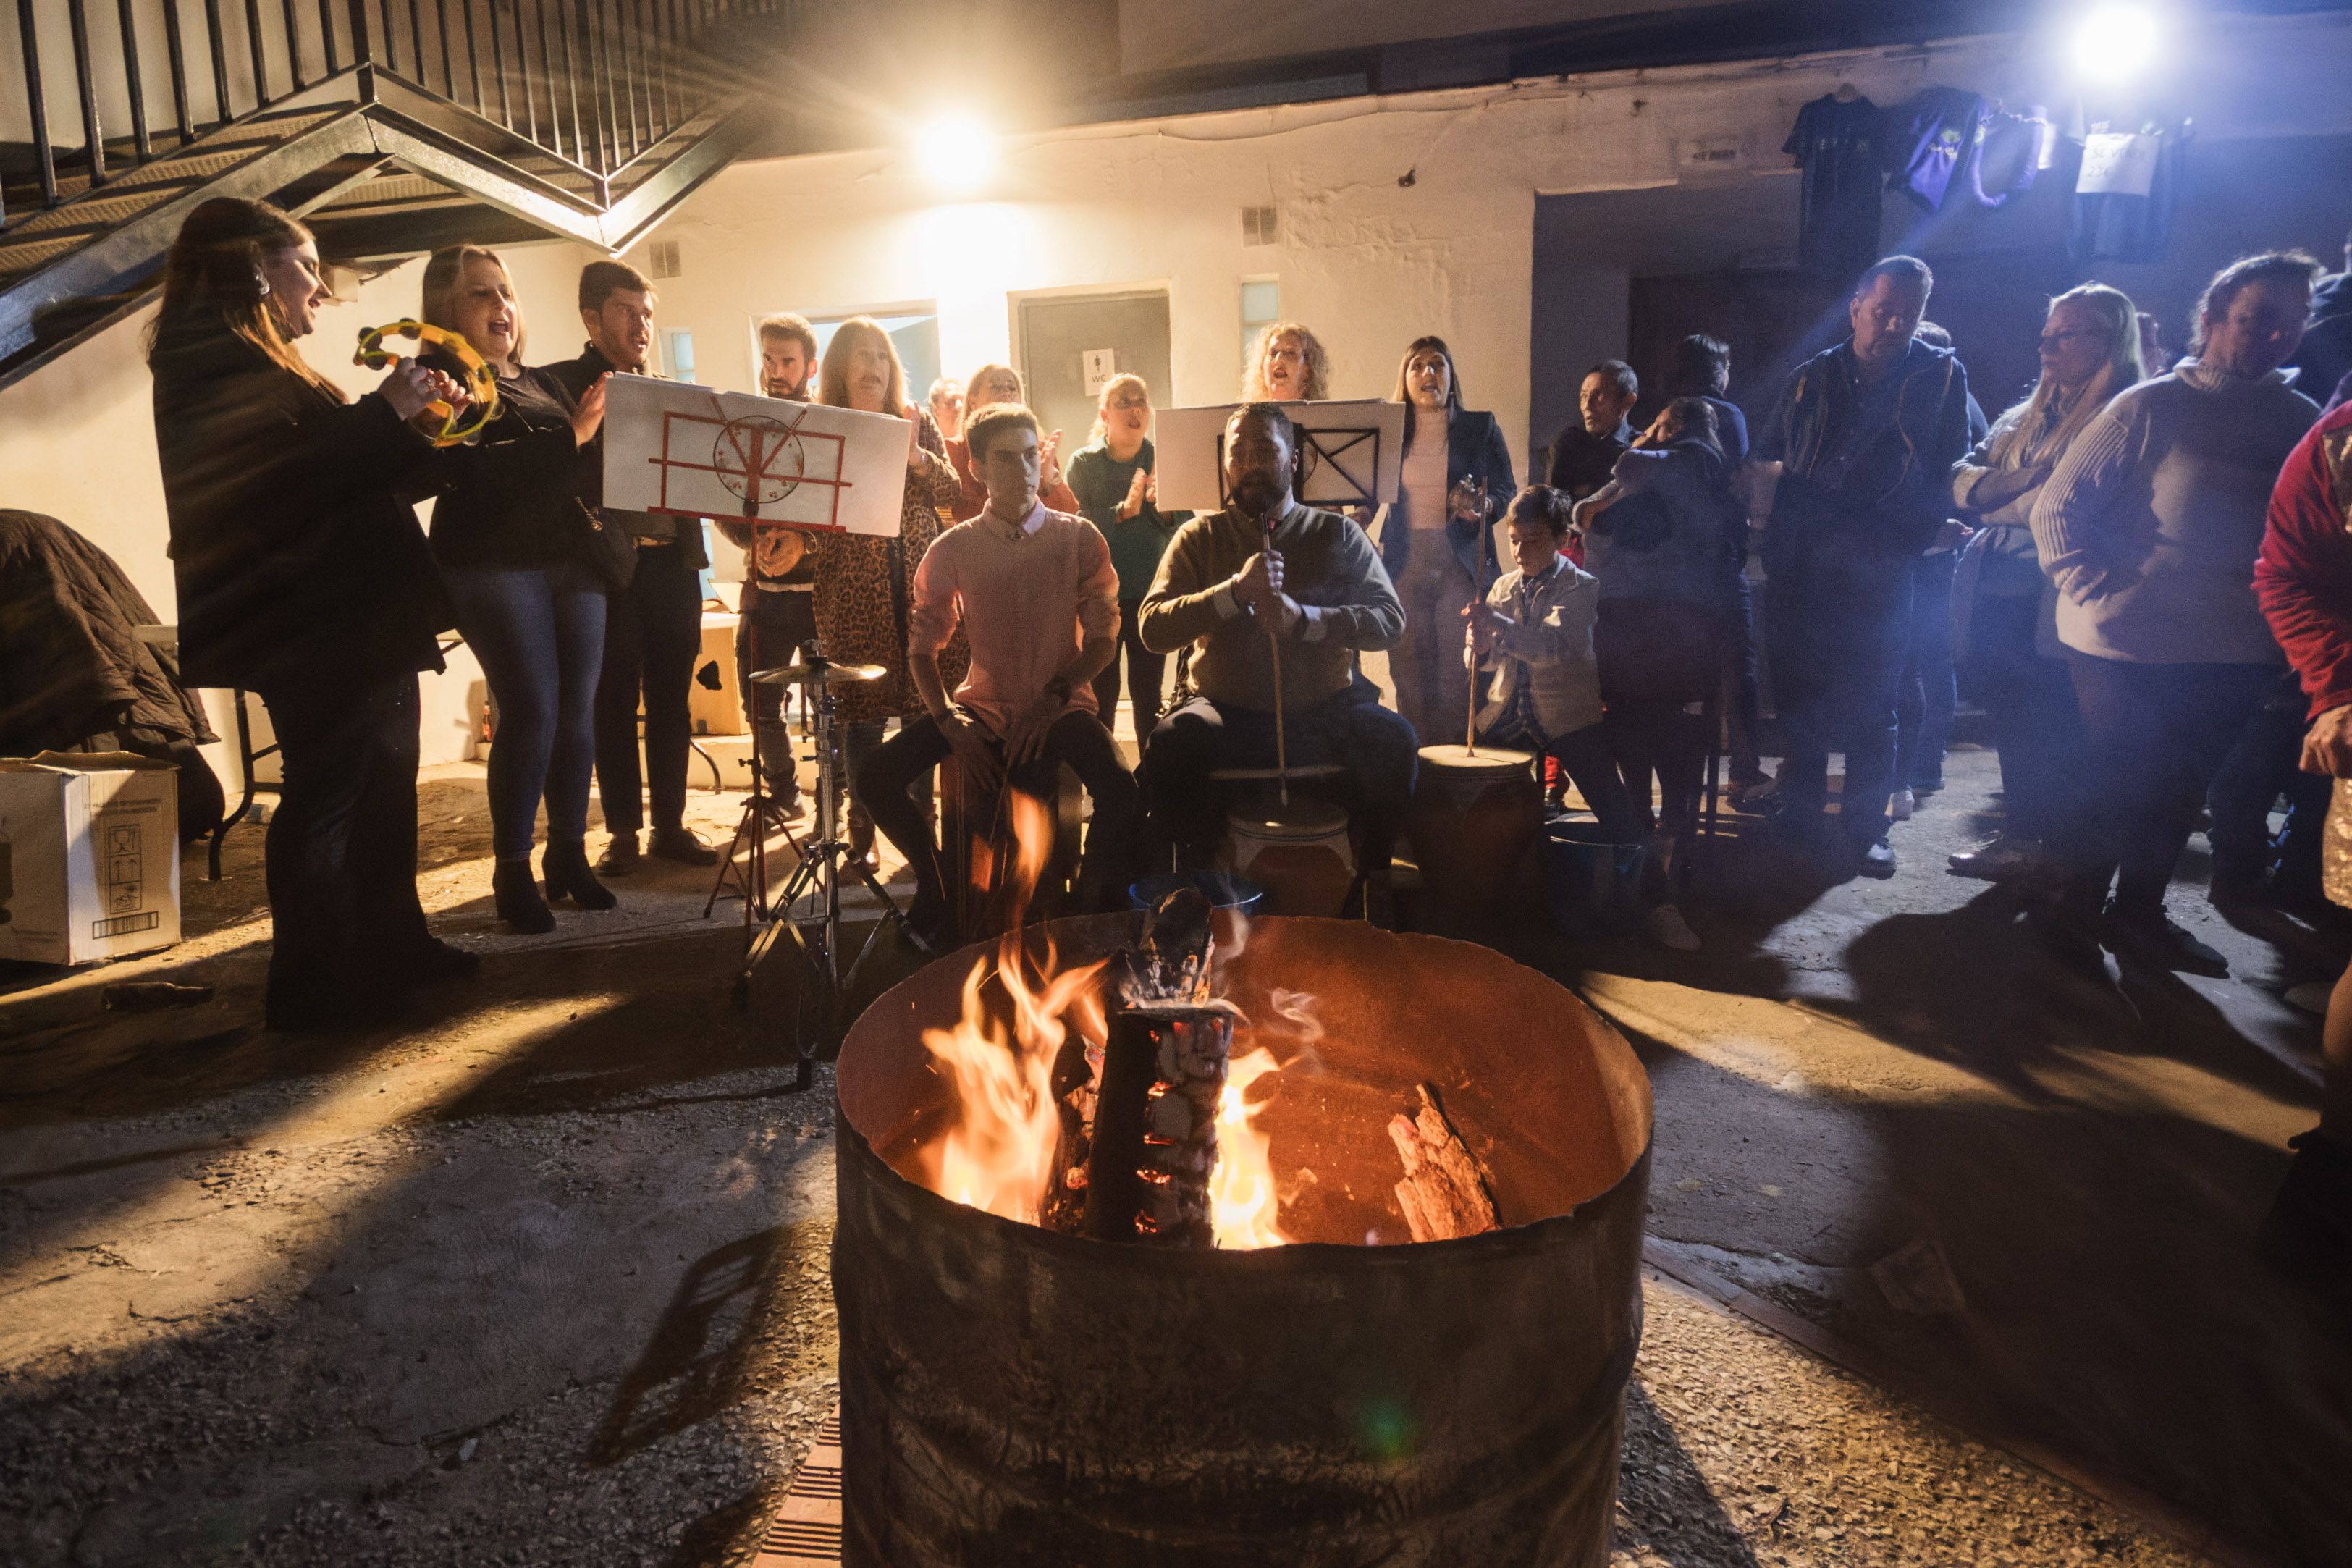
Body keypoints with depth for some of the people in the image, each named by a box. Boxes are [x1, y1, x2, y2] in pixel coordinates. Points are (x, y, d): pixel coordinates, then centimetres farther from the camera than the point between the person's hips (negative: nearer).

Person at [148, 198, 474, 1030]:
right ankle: (314, 988, 5)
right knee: (326, 792, -5)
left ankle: (392, 945, 27)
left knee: (384, 784, 15)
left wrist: (412, 417, 13)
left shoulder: (254, 363, 21)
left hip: (355, 619, 10)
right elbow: (287, 478, -23)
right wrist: (385, 411, -16)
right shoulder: (209, 361, -10)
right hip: (308, 625, -10)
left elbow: (353, 474, 23)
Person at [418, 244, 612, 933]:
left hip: (573, 560, 6)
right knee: (533, 710, -12)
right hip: (497, 565, -6)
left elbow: (588, 468, 19)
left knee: (578, 708, 1)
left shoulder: (545, 382, 20)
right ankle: (512, 870, -2)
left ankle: (568, 854, 12)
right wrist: (569, 436, -20)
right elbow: (475, 473, -17)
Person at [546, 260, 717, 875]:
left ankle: (671, 824, 15)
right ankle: (623, 830, 11)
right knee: (613, 700, 2)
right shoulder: (561, 384, 4)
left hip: (673, 562, 4)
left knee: (671, 698, 7)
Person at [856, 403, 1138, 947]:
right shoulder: (953, 549, -1)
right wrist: (947, 720, -11)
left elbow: (1103, 640, -2)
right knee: (876, 779, -17)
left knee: (1120, 789, -31)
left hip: (1061, 705, -2)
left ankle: (1095, 914, -6)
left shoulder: (1079, 538, -3)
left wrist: (1052, 699, -16)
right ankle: (936, 885, 10)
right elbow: (922, 645, 4)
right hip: (983, 705, 2)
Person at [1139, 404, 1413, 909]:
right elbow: (1154, 629, -4)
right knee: (1170, 743, -31)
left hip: (1322, 714, 1)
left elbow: (1390, 619, -3)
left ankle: (1374, 879, -6)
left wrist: (1301, 618, -19)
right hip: (1228, 712, 0)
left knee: (1393, 737, -28)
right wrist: (1236, 590, -19)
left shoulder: (1338, 534, 9)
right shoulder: (1200, 537, 8)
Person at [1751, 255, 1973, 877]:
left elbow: (1950, 472, 5)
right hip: (1799, 561, 3)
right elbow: (1768, 459, 15)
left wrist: (1910, 539, -4)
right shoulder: (1812, 379, 12)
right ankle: (1799, 804, 22)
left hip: (1878, 567, -3)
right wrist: (1772, 511, -1)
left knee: (1870, 699, -1)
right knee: (1797, 685, 8)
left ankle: (1865, 824, 9)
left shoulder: (1942, 377, 5)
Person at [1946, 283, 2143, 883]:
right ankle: (2021, 833, 25)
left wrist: (1994, 493, -7)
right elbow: (1963, 477, 11)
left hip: (2054, 601, -7)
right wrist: (2006, 484, -9)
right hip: (2001, 586, 8)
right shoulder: (2033, 412, 18)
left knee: (2048, 727, 1)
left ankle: (2041, 844, 13)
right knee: (2009, 714, 13)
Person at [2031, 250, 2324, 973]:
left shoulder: (2300, 420, 4)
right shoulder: (2150, 406, -9)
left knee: (2177, 792, 15)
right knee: (2114, 788, 7)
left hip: (2231, 656, 5)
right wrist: (2099, 592, -13)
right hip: (2126, 647, -4)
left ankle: (2139, 912, 31)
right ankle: (2081, 909, 24)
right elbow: (2057, 508, -9)